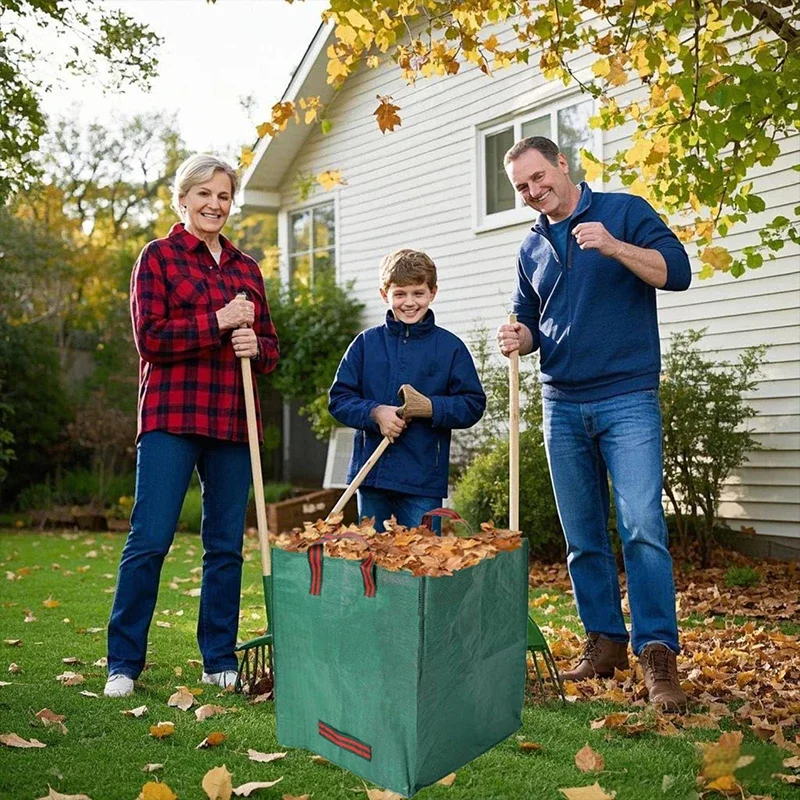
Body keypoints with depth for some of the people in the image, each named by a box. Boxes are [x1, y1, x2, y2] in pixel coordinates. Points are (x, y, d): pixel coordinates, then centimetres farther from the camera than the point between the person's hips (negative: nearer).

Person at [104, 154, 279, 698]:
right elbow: (150, 337, -7)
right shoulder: (158, 257, 4)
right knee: (150, 540, -5)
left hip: (232, 423, 5)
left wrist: (256, 346, -6)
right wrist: (218, 322, -13)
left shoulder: (247, 268, 17)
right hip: (172, 417, -4)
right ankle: (124, 663, 9)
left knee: (227, 546, 8)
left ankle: (220, 661, 19)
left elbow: (271, 350, 17)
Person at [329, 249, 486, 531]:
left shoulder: (451, 346, 2)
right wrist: (375, 412, -13)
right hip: (371, 475, 2)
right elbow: (338, 398, 4)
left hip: (424, 479, -2)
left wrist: (431, 407, -16)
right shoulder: (366, 342, 6)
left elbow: (473, 405, 0)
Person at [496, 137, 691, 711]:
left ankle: (658, 653, -5)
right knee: (583, 538, 9)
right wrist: (519, 337, 0)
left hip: (627, 399, -5)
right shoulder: (532, 249, 16)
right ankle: (605, 642, 20)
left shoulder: (623, 212, 1)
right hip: (562, 407, 5)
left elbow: (677, 270, -9)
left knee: (642, 526, -13)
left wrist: (614, 246, -22)